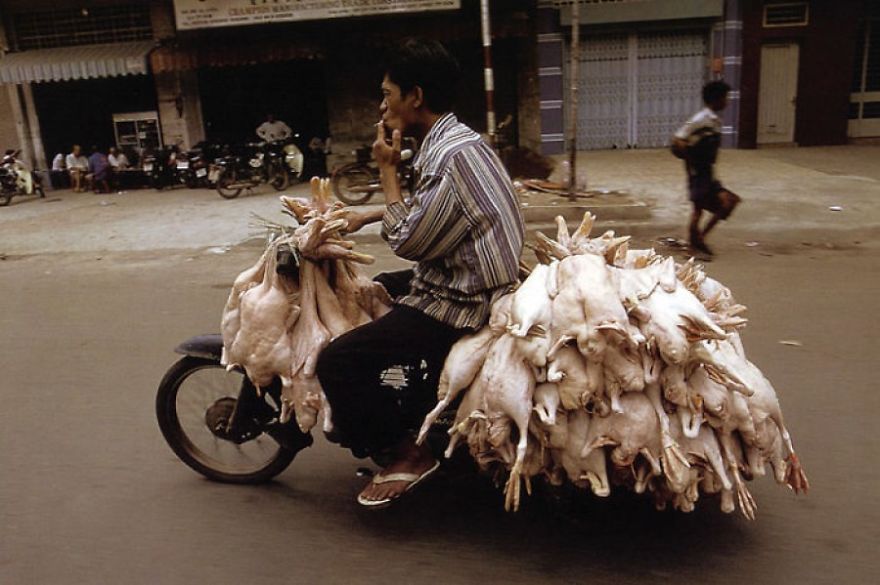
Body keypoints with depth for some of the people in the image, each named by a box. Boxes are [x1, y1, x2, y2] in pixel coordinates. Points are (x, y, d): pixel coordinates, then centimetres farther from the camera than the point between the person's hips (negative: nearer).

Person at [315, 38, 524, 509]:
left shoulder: (450, 157, -24)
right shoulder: (456, 138, 8)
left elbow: (407, 241, -19)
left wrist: (387, 170, -11)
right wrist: (366, 216, 14)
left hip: (459, 303, -11)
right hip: (465, 280, 11)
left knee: (337, 361, -15)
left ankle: (405, 452, 1)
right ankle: (405, 409, 40)